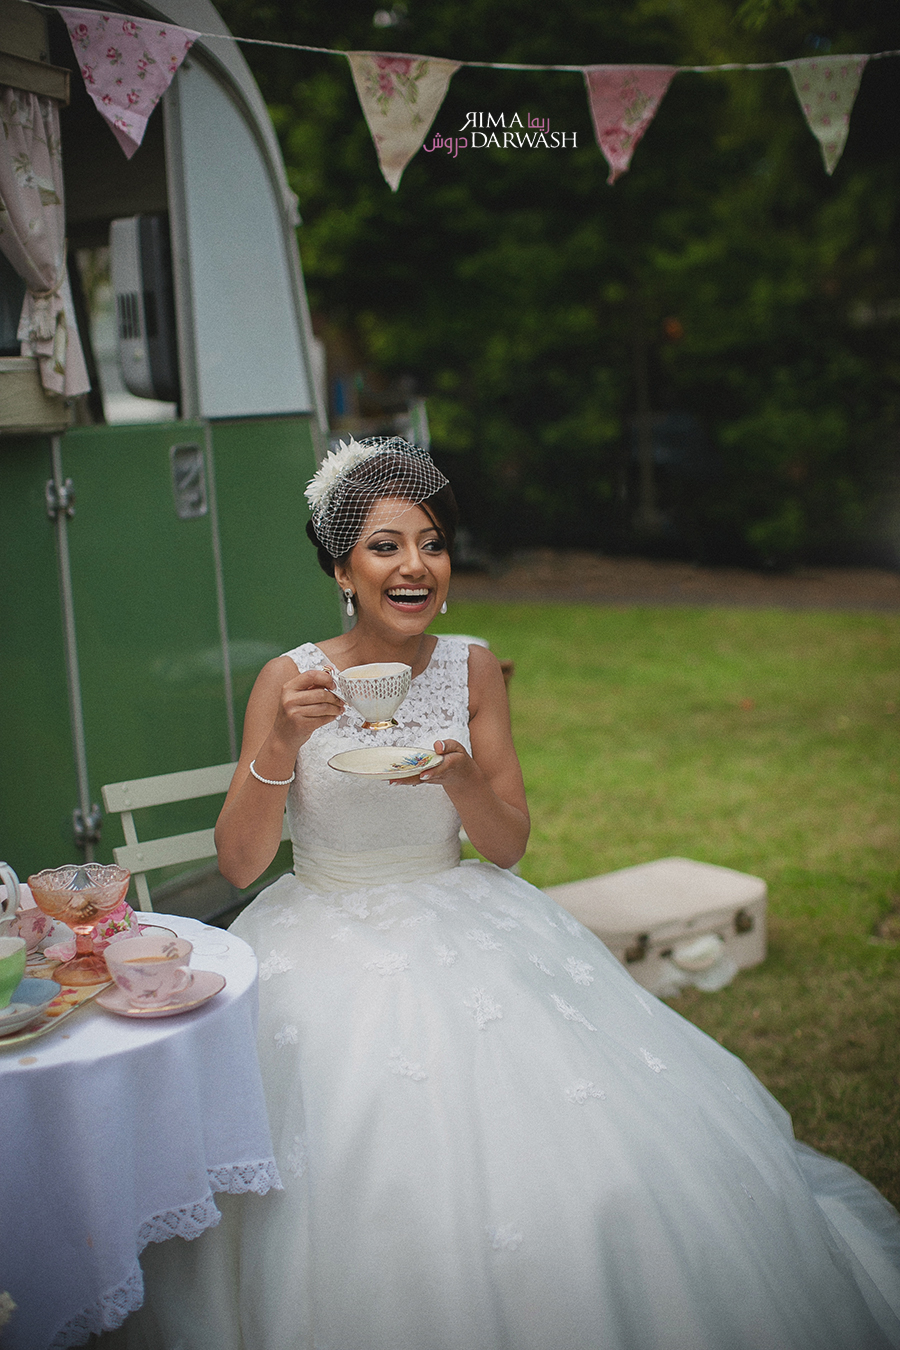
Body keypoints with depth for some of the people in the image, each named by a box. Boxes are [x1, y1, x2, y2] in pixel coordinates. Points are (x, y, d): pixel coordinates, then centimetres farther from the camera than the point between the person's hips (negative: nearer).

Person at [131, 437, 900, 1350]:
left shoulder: (472, 670, 0)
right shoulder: (291, 681, -8)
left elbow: (509, 845, 1)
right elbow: (237, 863, -10)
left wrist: (460, 777, -20)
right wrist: (281, 745, -26)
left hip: (461, 924, 2)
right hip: (329, 941, -2)